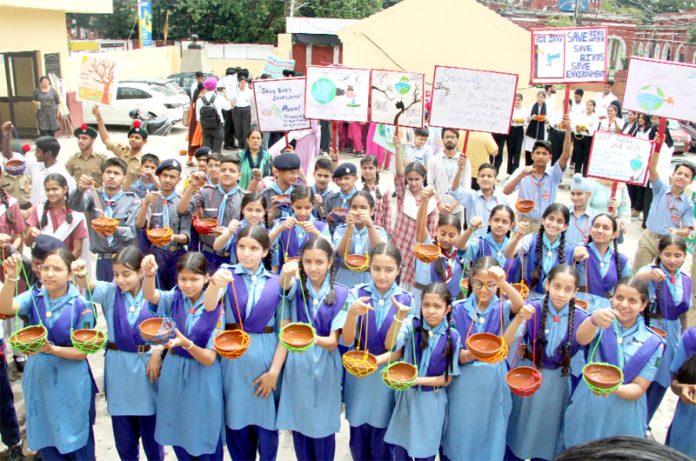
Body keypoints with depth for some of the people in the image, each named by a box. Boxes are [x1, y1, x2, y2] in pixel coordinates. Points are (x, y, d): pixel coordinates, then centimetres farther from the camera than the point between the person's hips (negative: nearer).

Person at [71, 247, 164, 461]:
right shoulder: (110, 292, -3)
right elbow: (88, 286, -21)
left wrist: (157, 353, -13)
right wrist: (80, 275, -42)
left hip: (147, 364, -2)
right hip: (118, 365, 2)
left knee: (150, 424, 10)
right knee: (122, 426, 14)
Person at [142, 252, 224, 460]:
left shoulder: (215, 310, -13)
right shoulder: (174, 298, -3)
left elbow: (209, 359, -14)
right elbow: (149, 296, -26)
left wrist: (185, 342, -32)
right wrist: (149, 274, -46)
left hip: (202, 379, -3)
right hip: (173, 374, 3)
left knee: (204, 439, 9)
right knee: (177, 435, 17)